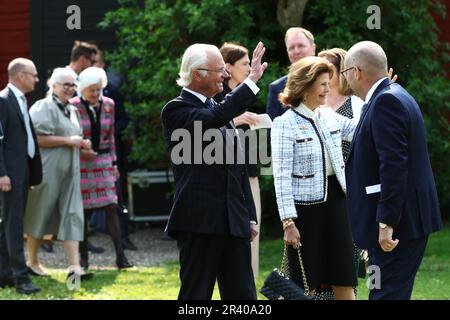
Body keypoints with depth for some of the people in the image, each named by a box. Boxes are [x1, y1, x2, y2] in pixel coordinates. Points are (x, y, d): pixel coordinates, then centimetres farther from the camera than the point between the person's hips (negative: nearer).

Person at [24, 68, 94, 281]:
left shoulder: (72, 110, 17)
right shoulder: (43, 107, -9)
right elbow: (38, 138, -18)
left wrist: (82, 143, 8)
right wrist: (68, 141, -18)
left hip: (68, 171, 7)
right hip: (47, 171, -7)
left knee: (72, 216, -3)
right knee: (39, 215, 4)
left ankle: (74, 266, -7)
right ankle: (32, 262, 18)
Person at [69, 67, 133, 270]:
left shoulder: (108, 105, 4)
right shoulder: (73, 106, -7)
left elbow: (111, 136, 12)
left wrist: (114, 162, 11)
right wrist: (81, 151, -15)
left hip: (103, 161, 3)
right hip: (81, 162, -3)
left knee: (111, 207, -6)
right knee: (82, 210, 2)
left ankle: (120, 257, -8)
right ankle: (83, 257, 12)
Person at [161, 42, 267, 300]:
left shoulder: (219, 108, 18)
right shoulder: (177, 110, -6)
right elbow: (213, 118, -27)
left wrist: (250, 217, 19)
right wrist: (252, 81, -24)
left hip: (234, 221, 8)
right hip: (199, 222, -8)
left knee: (242, 295, 7)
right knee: (196, 294, -2)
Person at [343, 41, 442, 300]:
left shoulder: (387, 101, -16)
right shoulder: (392, 96, 16)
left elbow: (394, 165, -23)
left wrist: (386, 223, -24)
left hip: (398, 221, -11)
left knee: (388, 293, -11)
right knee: (387, 291, 14)